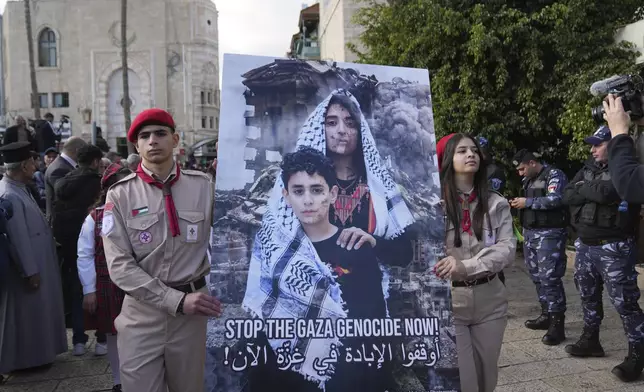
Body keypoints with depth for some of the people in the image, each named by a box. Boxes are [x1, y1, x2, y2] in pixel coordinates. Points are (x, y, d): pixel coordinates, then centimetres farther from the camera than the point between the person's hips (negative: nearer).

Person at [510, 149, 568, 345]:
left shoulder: (554, 175, -8)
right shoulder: (528, 179, 17)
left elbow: (556, 199, -21)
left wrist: (527, 202, -16)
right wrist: (519, 204, 7)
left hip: (549, 233, -8)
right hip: (530, 232, 9)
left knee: (549, 277, -10)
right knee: (537, 276, 12)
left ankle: (557, 324, -5)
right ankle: (546, 315, 23)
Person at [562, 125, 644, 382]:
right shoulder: (588, 168, 10)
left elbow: (606, 192, -29)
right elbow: (567, 196, 1)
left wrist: (583, 189, -9)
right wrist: (593, 192, -15)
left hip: (613, 248, -8)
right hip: (585, 245, 8)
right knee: (588, 296, 18)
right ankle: (590, 340, 34)